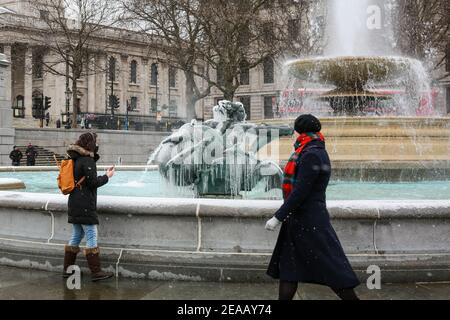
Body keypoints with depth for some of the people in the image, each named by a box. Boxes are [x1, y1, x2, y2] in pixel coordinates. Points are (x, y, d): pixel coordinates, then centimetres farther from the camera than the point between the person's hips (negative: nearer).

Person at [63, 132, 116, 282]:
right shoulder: (87, 160, -15)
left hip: (74, 204, 9)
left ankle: (67, 269, 19)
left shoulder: (75, 159, 14)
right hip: (85, 206, -9)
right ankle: (96, 272, -4)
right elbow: (93, 182, -16)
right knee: (92, 237, -6)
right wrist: (107, 176, -2)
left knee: (76, 236, 15)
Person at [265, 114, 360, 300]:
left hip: (309, 221, -10)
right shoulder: (316, 153, 13)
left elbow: (300, 192, -23)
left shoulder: (311, 156, -19)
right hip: (299, 219, 10)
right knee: (288, 266, 12)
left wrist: (278, 217, -20)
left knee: (330, 266, -3)